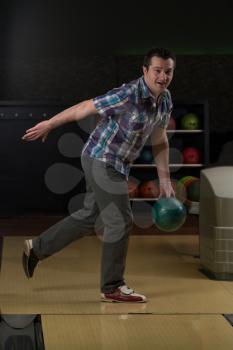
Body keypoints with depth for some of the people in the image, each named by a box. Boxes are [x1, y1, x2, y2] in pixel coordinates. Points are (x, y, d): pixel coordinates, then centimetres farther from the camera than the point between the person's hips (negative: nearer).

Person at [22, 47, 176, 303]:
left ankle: (36, 248, 30)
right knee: (120, 222, -5)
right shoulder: (128, 95, -25)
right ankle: (112, 287, 7)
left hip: (115, 165, 9)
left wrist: (165, 181, 11)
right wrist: (48, 125, -6)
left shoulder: (165, 100, 1)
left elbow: (159, 140, 12)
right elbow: (84, 108, -16)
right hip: (102, 160, -9)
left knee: (88, 217, 18)